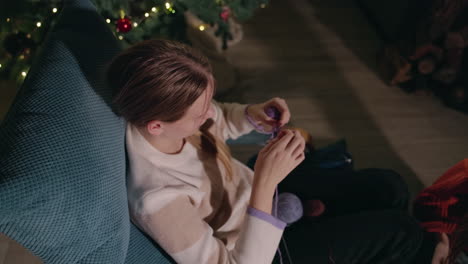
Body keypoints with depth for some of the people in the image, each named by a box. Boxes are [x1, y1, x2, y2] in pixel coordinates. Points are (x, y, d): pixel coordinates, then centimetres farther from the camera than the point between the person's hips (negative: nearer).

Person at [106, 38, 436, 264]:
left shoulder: (166, 108, -20)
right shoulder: (158, 201, -41)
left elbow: (219, 122, 4)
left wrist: (252, 113, -18)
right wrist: (265, 184, -39)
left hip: (253, 191, 7)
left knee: (390, 188, 11)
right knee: (406, 234, -2)